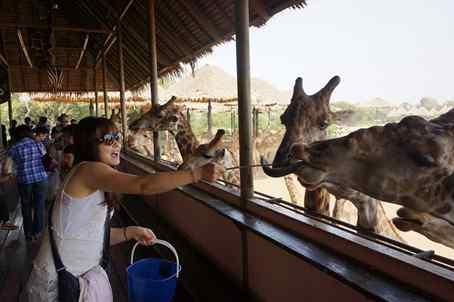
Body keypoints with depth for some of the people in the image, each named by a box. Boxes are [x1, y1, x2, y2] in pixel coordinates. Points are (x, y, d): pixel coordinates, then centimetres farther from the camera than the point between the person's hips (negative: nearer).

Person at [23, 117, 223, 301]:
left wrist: (130, 232, -7)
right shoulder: (88, 170, -21)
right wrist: (197, 174, -36)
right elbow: (143, 185, -36)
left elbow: (93, 234, 7)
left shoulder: (94, 179, 8)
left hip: (76, 277, 8)